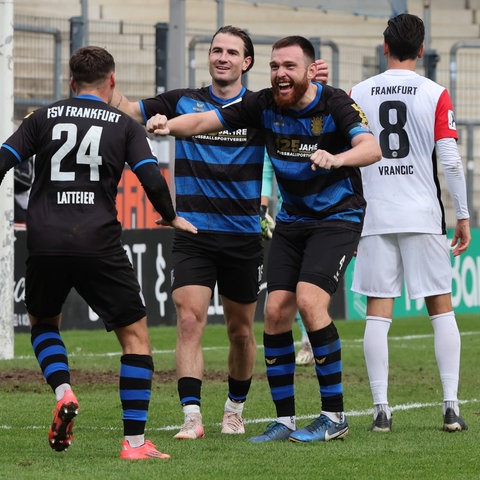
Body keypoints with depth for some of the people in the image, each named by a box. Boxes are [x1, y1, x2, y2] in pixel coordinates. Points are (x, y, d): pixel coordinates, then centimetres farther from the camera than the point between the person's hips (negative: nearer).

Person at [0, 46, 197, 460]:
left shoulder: (44, 118, 11)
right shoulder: (125, 126, 6)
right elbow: (152, 180, -2)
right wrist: (172, 218, 15)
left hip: (44, 241, 2)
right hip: (98, 243, -2)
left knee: (43, 321, 27)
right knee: (135, 334, 8)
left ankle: (63, 392, 0)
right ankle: (135, 441, 1)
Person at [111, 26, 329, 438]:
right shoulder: (184, 102, 5)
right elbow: (128, 110, 8)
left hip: (244, 237, 0)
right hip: (192, 237, 0)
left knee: (241, 331, 11)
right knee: (189, 321, -15)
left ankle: (235, 410, 31)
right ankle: (192, 416, -17)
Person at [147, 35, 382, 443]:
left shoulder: (335, 104, -16)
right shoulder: (264, 105, -4)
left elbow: (371, 148, -31)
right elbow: (204, 121, -8)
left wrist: (336, 158, -51)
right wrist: (169, 125, -29)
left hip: (338, 217, -5)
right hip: (292, 218, 5)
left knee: (309, 300, -21)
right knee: (276, 310, -4)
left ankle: (335, 417, -13)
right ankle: (285, 421, 5)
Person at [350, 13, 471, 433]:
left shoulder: (358, 95, 3)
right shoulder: (435, 95, -3)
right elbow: (450, 161, -7)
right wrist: (463, 216, 1)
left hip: (375, 217, 1)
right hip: (424, 217, -1)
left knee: (378, 314, 2)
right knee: (441, 309, 7)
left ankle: (381, 409, -3)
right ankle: (451, 407, 0)